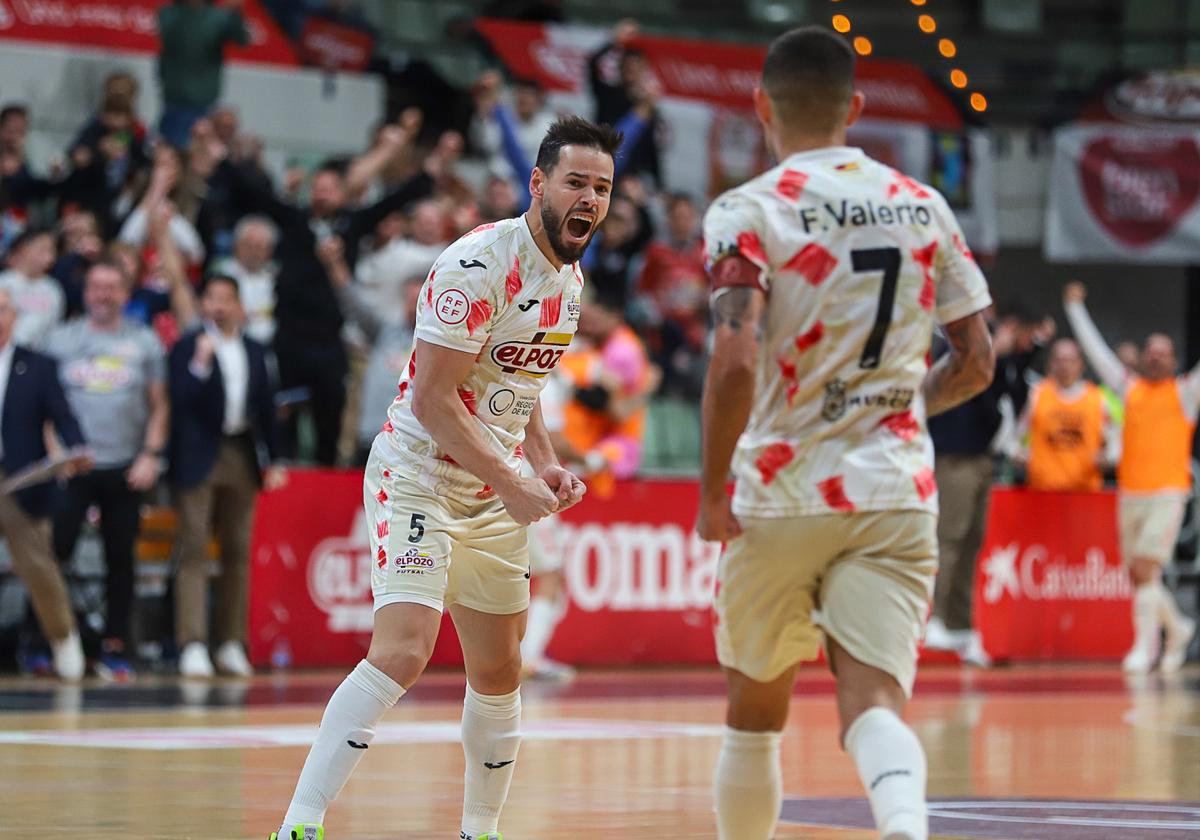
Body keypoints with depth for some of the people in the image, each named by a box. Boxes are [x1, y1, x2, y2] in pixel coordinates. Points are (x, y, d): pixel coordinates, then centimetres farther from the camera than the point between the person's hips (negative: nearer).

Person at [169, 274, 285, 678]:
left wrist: (272, 459, 13)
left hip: (242, 458, 5)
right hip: (200, 458, -5)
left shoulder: (256, 353, 13)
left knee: (237, 551, 7)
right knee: (194, 550, -8)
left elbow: (266, 409, 16)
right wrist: (200, 365, -24)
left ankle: (232, 643, 12)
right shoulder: (188, 349, -1)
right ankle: (192, 645, -12)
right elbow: (181, 402, -12)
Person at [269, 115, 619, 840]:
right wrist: (510, 482, -21)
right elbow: (432, 398, -21)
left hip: (494, 495, 9)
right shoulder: (480, 264, -20)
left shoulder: (570, 278, 8)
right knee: (402, 652, -23)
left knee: (500, 674, 13)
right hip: (419, 475, -9)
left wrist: (546, 464, 7)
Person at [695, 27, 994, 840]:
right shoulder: (923, 206, 7)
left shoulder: (749, 211, -7)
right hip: (897, 496, 2)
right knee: (873, 703, -8)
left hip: (783, 496, -2)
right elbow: (976, 361, 10)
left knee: (756, 715, 16)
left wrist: (713, 494, -8)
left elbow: (736, 362, -19)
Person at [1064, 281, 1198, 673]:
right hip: (1130, 492, 4)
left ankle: (1145, 646, -8)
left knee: (1145, 568, -14)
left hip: (1167, 494, -4)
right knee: (1137, 576, 8)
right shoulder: (1129, 389, 12)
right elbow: (1096, 351, 15)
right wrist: (1075, 309, 16)